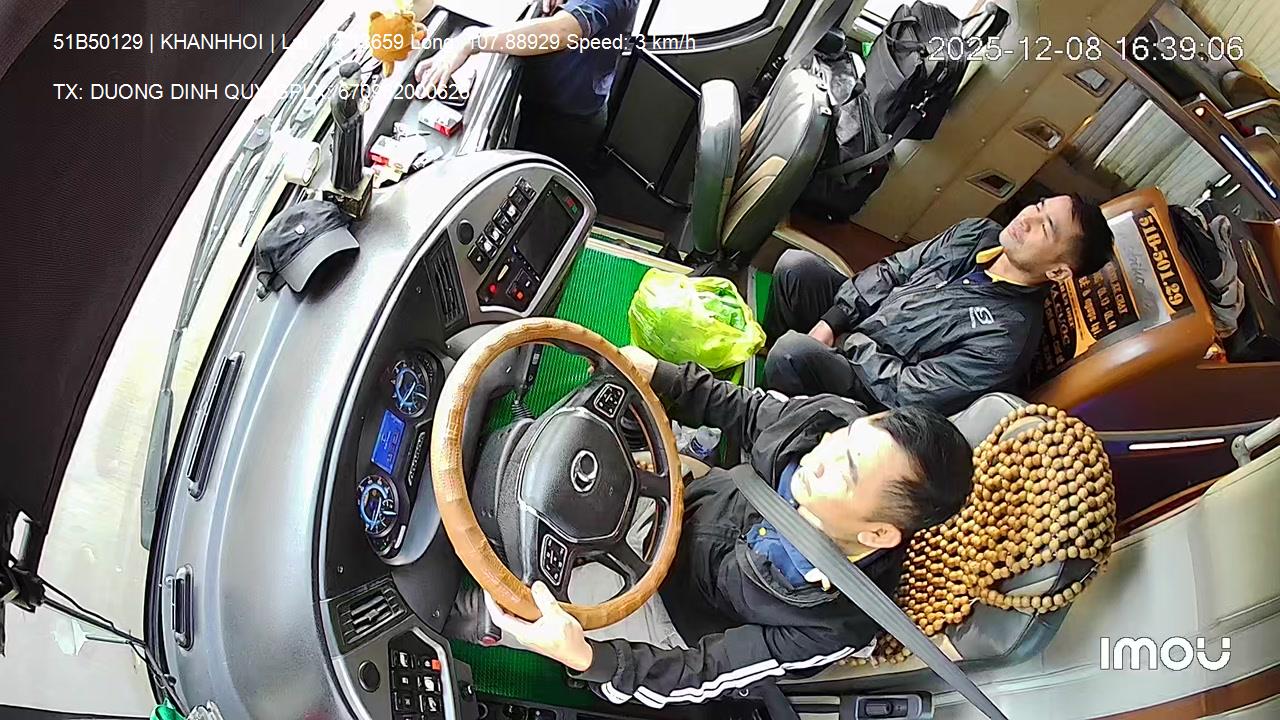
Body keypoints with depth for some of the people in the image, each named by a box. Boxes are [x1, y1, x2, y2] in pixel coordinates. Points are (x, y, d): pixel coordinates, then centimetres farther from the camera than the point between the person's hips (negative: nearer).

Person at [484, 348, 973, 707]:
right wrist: (659, 376, -16)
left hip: (676, 600, -4)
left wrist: (587, 658, -43)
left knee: (514, 614, -9)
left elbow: (699, 674, -27)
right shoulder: (835, 420, -28)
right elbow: (747, 411, -5)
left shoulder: (831, 626, -37)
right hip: (687, 498, 5)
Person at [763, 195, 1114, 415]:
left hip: (875, 391, -7)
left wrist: (850, 341, -16)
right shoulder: (976, 234, -4)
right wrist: (830, 322, -8)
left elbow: (906, 393, -25)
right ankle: (765, 356, 12)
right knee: (796, 265, -12)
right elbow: (893, 269, 1)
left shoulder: (1008, 336, -26)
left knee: (793, 351, -34)